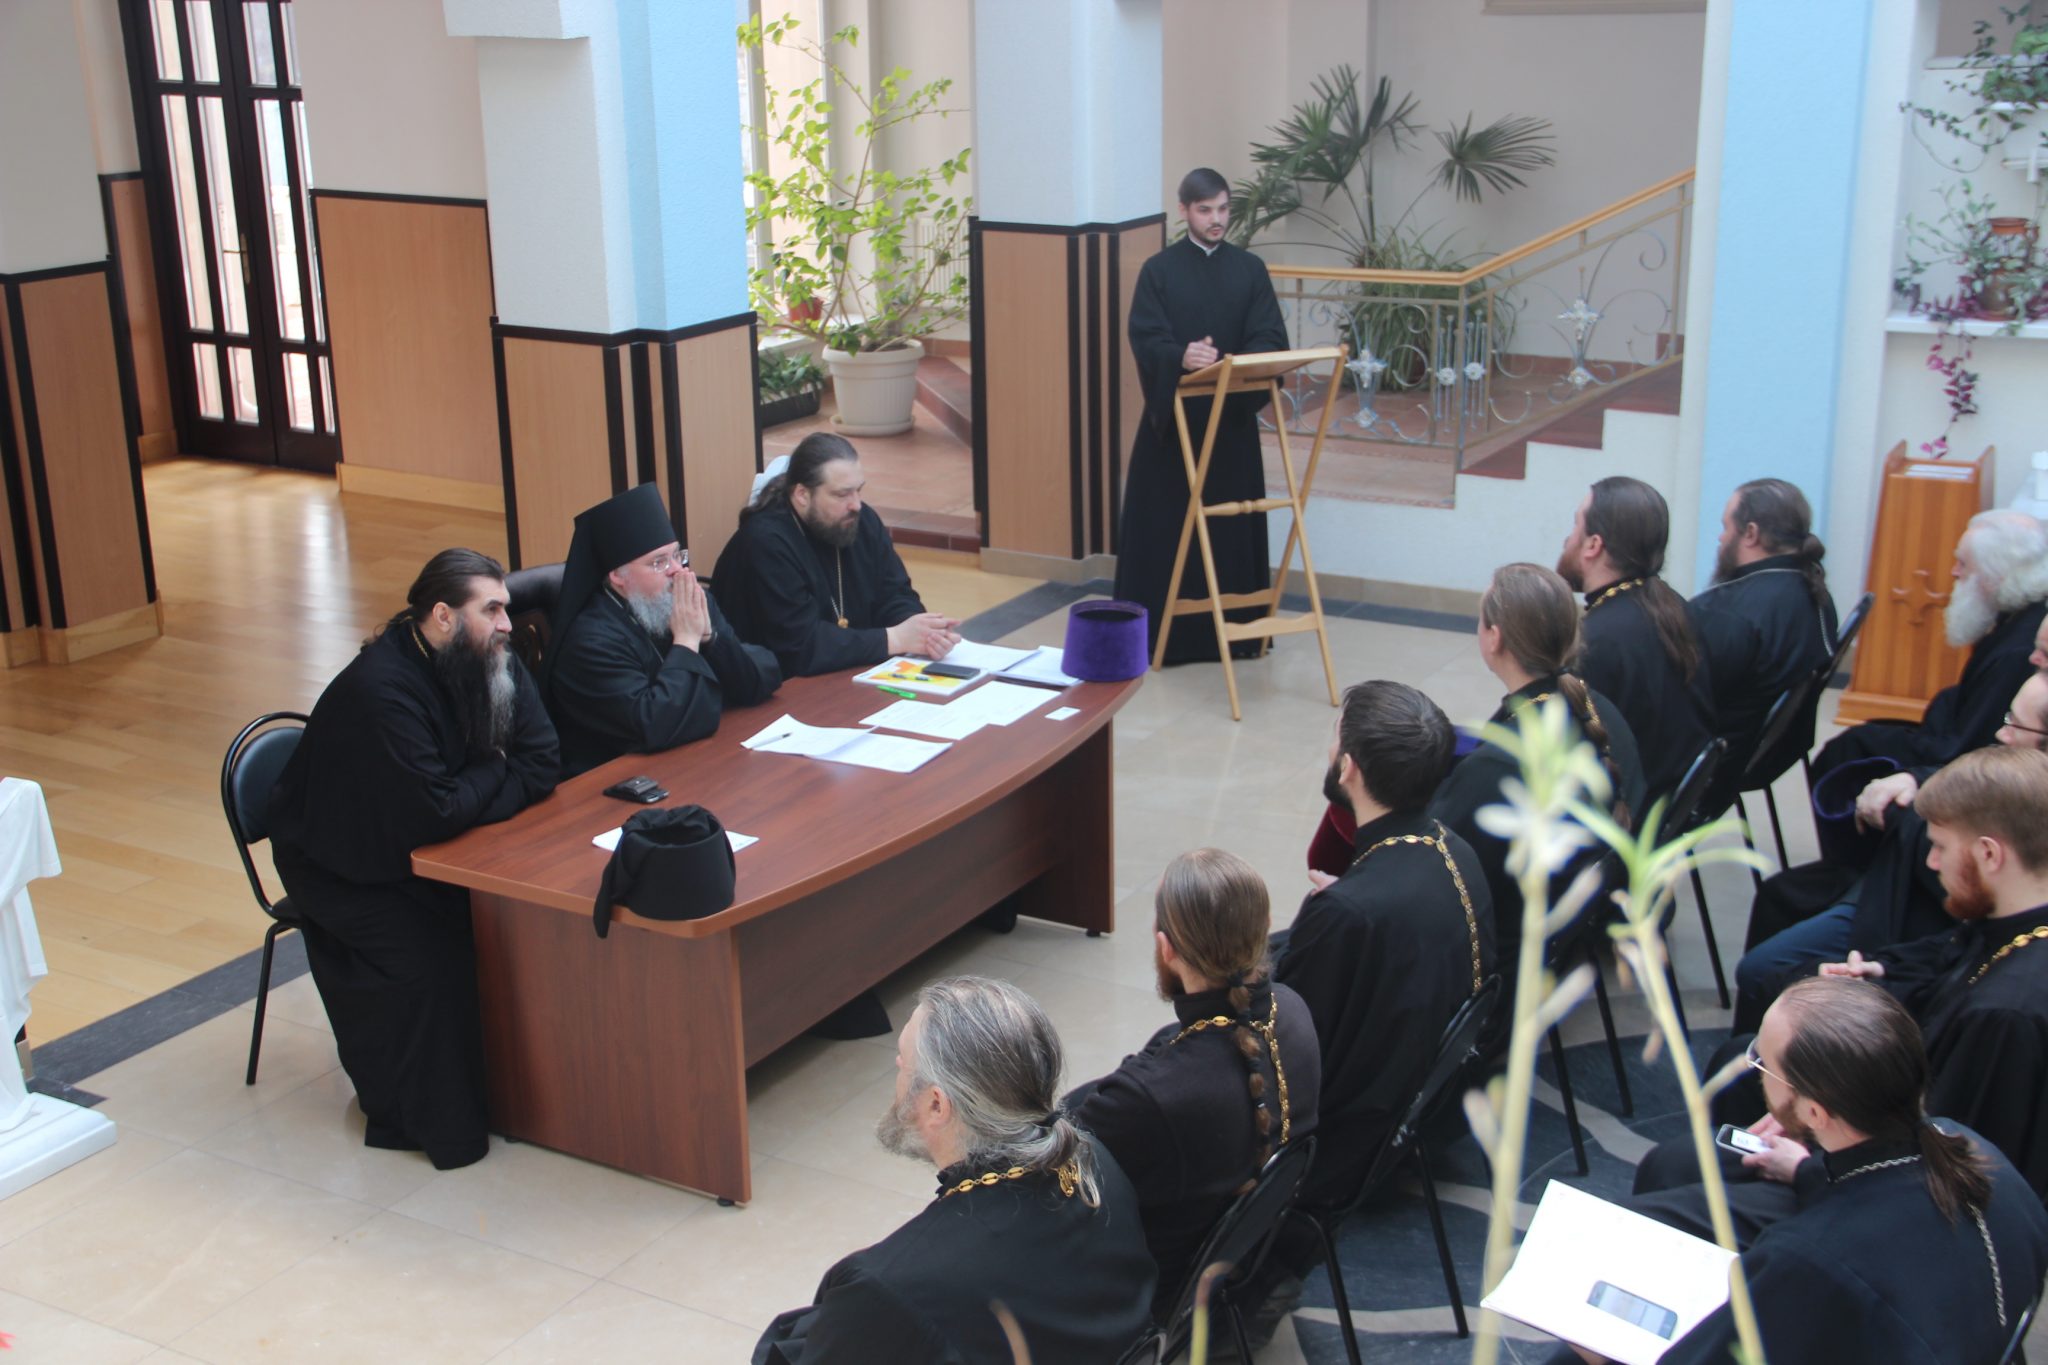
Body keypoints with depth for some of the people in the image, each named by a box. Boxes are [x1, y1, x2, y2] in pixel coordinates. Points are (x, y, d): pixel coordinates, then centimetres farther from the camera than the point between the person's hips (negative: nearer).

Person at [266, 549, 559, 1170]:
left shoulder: (489, 661, -8)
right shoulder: (381, 688, -31)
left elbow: (541, 765, -13)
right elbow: (431, 813, -36)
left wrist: (466, 799, -27)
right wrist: (493, 772, -18)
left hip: (423, 849, 7)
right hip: (340, 868, -7)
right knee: (426, 955, -27)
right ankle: (423, 1120, -8)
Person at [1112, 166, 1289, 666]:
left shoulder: (1249, 269, 8)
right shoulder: (1159, 270, 2)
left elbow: (1271, 337, -2)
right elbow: (1145, 338, -10)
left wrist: (1240, 363, -24)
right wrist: (1181, 356, -32)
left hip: (1233, 418, 2)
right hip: (1172, 416, -2)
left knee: (1232, 523, 5)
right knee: (1165, 523, -1)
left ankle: (1236, 626, 14)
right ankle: (1158, 631, 6)